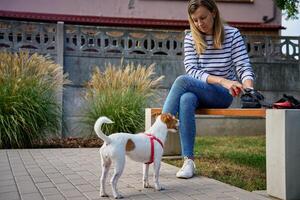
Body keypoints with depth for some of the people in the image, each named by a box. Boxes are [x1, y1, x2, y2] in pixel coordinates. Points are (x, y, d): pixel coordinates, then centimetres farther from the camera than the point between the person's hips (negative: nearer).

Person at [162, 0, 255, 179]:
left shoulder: (232, 34, 0)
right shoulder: (190, 39, 4)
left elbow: (244, 67, -6)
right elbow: (192, 71, -8)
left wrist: (248, 87, -29)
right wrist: (221, 80, -25)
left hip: (222, 96, -3)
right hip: (198, 92, 3)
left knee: (182, 81, -29)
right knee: (186, 99, -35)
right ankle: (189, 161, -33)